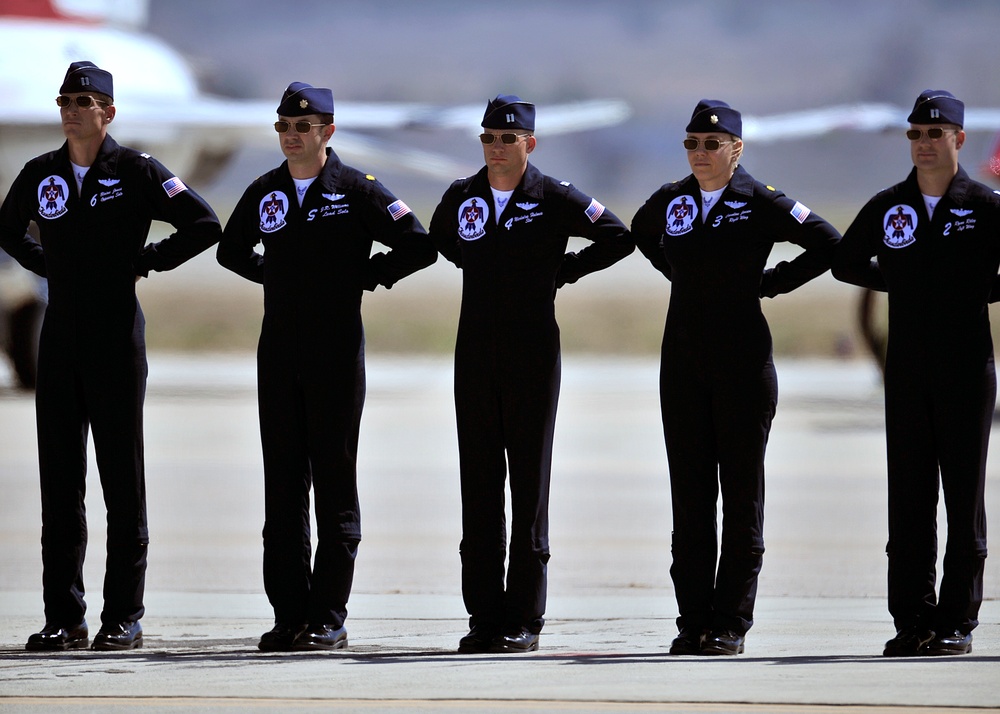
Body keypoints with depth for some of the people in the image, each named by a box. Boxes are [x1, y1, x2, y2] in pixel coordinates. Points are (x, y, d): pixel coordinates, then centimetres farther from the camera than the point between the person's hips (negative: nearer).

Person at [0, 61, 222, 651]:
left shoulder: (136, 171, -6)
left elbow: (205, 225, -8)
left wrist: (146, 262, -5)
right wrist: (48, 266, 14)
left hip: (117, 336, -5)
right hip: (61, 334, 5)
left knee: (123, 478, -1)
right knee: (59, 478, 3)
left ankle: (124, 618, 2)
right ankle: (64, 618, 6)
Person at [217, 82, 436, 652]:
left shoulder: (358, 191, -4)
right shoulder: (265, 194, 10)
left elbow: (418, 246, -7)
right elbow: (232, 251, 26)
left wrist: (365, 277, -5)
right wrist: (275, 276, 12)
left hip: (337, 352, -5)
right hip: (278, 350, 5)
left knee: (335, 483, -2)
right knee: (283, 483, 4)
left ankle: (329, 619, 0)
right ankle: (290, 617, 7)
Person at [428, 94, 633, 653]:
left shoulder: (554, 198, -5)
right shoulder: (461, 196, 7)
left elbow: (619, 239, -2)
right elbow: (440, 238, 28)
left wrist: (564, 271, -2)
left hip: (533, 355, -4)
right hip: (475, 355, 4)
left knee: (530, 482, -2)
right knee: (479, 484, 2)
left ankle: (525, 621, 0)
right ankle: (485, 617, 6)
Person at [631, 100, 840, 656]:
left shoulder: (761, 203, -6)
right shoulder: (671, 201, 7)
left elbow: (830, 245, -7)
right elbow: (641, 234, 30)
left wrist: (771, 282, -5)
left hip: (744, 365, -4)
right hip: (683, 367, 4)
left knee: (742, 495, 0)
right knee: (690, 495, 5)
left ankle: (731, 625, 2)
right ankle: (694, 621, 9)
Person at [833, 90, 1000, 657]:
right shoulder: (887, 208, 7)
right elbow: (846, 264, 20)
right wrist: (908, 287, 11)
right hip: (907, 371, 3)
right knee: (909, 499, 2)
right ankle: (913, 621, 5)